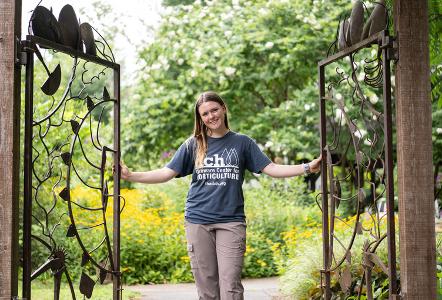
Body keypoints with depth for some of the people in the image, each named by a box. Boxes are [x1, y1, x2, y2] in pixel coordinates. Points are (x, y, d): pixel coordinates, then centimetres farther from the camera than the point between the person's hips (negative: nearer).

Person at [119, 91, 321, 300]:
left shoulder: (242, 142, 8)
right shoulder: (192, 145, 9)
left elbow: (271, 169, 4)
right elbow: (167, 173, 4)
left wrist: (307, 168, -8)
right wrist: (130, 176, -7)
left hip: (231, 222, -1)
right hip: (198, 221, 1)